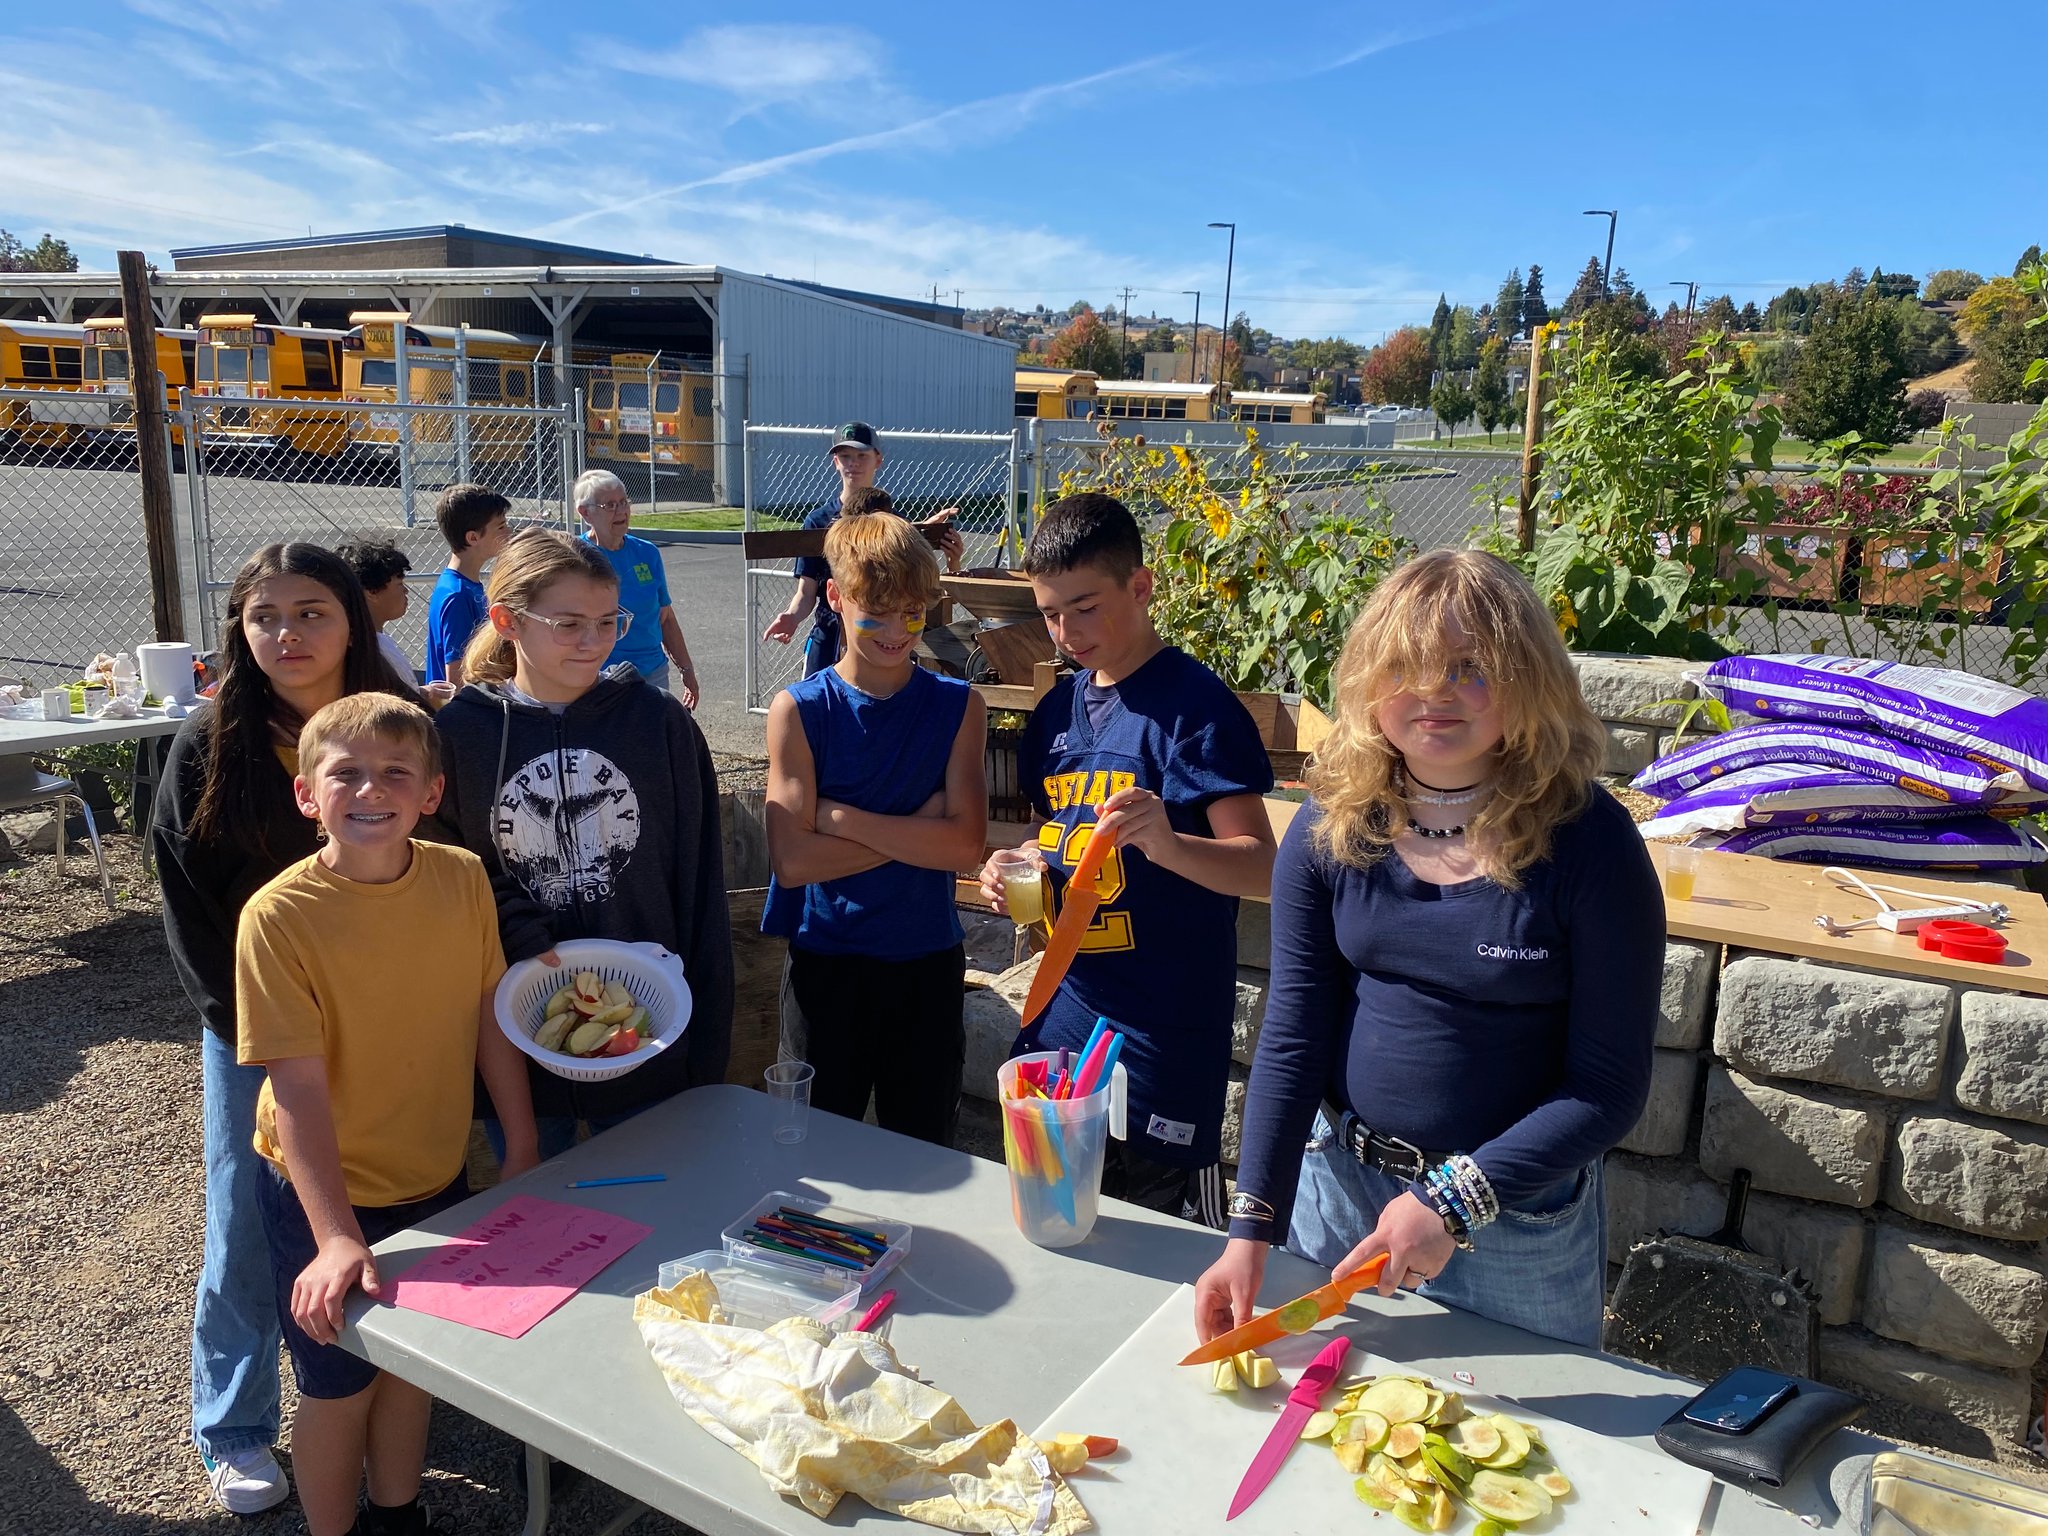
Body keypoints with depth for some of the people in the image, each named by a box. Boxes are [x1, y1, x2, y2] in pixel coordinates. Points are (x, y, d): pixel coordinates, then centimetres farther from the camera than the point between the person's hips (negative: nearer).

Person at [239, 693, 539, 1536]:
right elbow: (298, 1086, -24)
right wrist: (335, 1236, -28)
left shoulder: (462, 879, -12)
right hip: (326, 1195, -4)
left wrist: (522, 1148, 2)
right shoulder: (280, 915, -23)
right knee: (340, 1385, 13)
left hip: (437, 1180, 4)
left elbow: (489, 1016, -2)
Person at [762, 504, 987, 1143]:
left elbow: (965, 844, -13)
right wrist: (919, 827, -14)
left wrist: (843, 818, -17)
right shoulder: (799, 710, -6)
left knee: (924, 1153, 15)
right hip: (825, 963, -1)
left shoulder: (959, 706, -2)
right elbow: (793, 860, -15)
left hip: (928, 963, 1)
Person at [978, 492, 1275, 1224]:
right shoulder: (1059, 708, 8)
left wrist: (1167, 842, -36)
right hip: (1066, 1008, 7)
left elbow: (1261, 867, -17)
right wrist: (1016, 873, 0)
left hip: (1165, 1028, -7)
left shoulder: (1193, 703, -13)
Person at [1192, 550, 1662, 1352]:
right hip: (1337, 1185, 3)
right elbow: (1293, 1036, -9)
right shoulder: (1329, 831, -8)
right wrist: (1250, 1229, -14)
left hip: (1518, 1217, -2)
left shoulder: (1589, 841, -17)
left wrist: (1454, 1202, -21)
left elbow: (1612, 1083, -15)